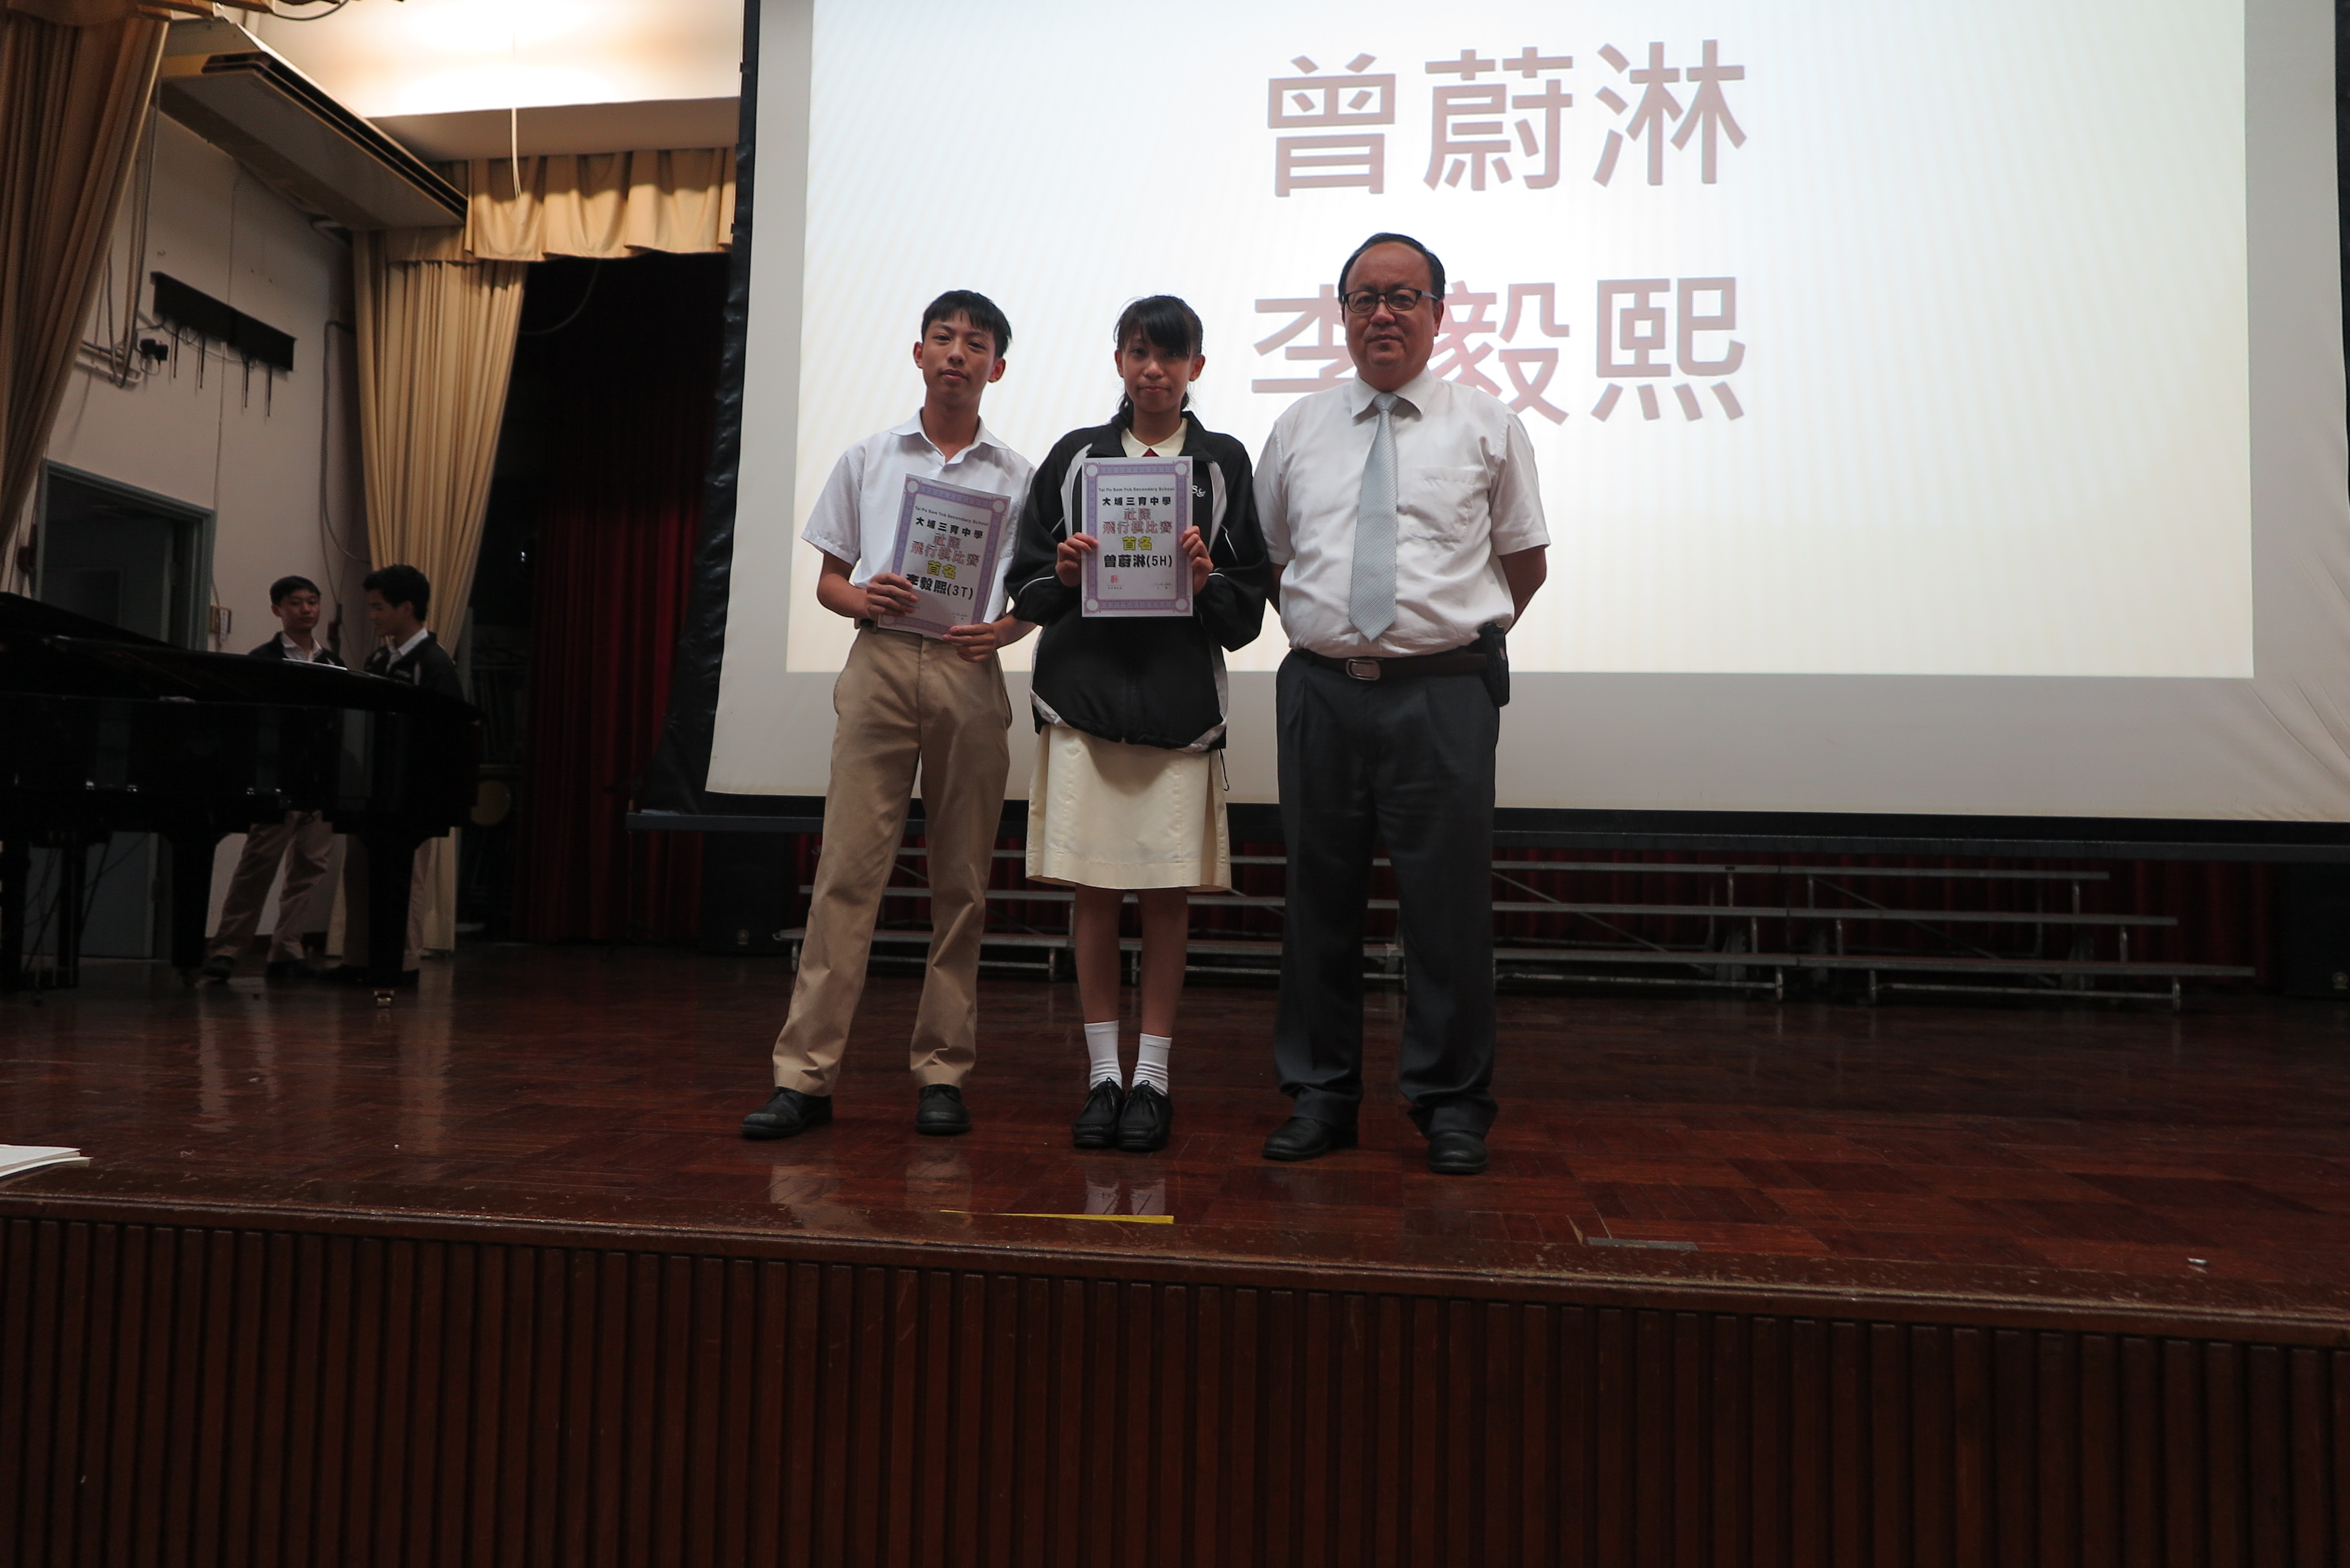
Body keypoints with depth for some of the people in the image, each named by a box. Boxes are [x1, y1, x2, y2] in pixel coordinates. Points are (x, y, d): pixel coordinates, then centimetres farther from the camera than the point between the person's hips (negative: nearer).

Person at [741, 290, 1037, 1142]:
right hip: (879, 662, 0)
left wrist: (1003, 630, -9)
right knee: (848, 865, -7)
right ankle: (805, 1073, -5)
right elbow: (828, 581, 14)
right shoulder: (866, 460, 15)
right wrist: (862, 599, -8)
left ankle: (942, 1071, 10)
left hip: (968, 673, 1)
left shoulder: (1016, 476, 13)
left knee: (961, 880, 2)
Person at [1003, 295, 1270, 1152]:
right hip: (1084, 694, 1)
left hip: (1181, 700, -1)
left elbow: (1251, 601, 6)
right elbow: (1026, 586, 11)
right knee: (1094, 892, 3)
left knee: (1168, 895, 3)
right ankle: (1102, 1075, 14)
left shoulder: (1223, 462, 7)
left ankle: (1152, 1079, 14)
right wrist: (1064, 575, -9)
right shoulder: (1074, 456, 10)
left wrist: (1206, 580, -13)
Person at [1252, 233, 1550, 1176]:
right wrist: (1320, 632, 12)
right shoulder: (1299, 431, 12)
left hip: (1443, 693, -2)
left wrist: (1459, 638, 9)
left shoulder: (1485, 425, 7)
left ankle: (1452, 1105, 14)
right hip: (1320, 690, 2)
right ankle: (1320, 1097, 19)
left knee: (1447, 903, 0)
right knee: (1319, 899, 7)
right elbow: (1268, 556, 21)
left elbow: (1524, 561, 12)